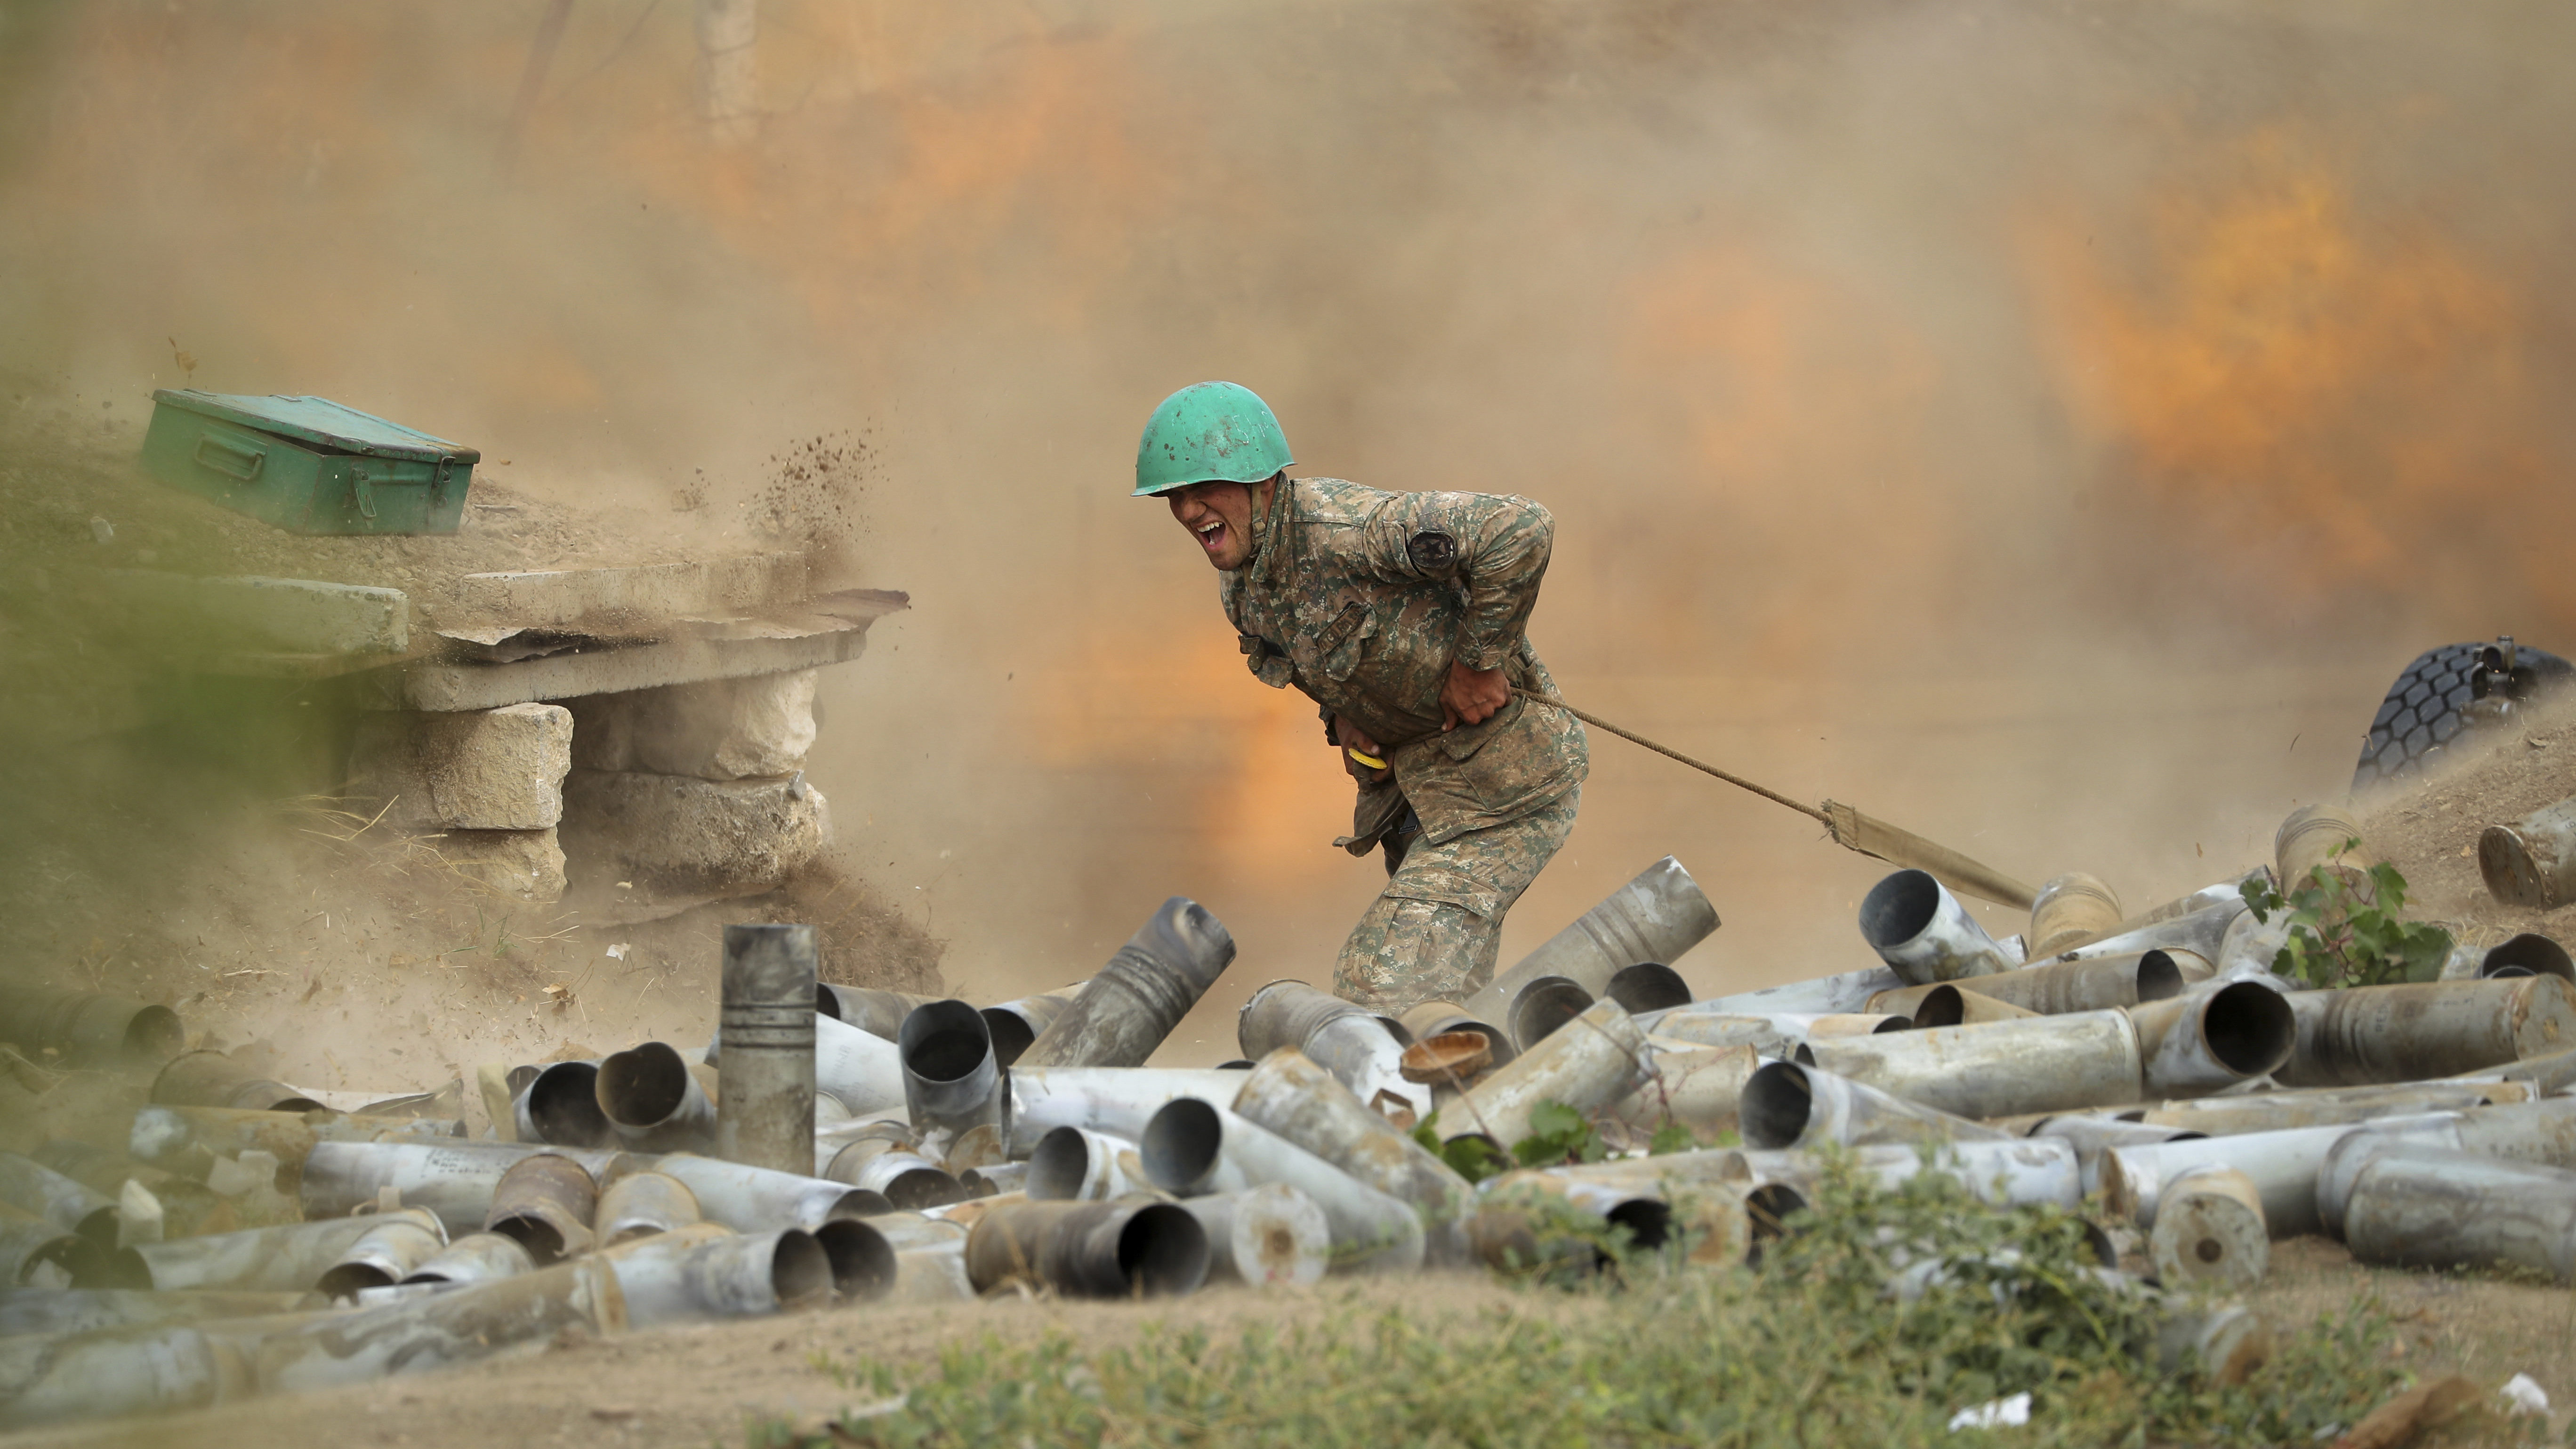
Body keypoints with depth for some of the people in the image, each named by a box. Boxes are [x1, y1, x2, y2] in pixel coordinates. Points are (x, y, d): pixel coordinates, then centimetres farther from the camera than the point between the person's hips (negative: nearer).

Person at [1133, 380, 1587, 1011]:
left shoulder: (1339, 526, -28)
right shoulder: (1241, 588, 2)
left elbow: (1521, 529, -36)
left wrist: (1480, 662, -26)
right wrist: (1342, 717, 2)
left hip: (1503, 776, -10)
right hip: (1416, 771, 10)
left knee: (1384, 990, -17)